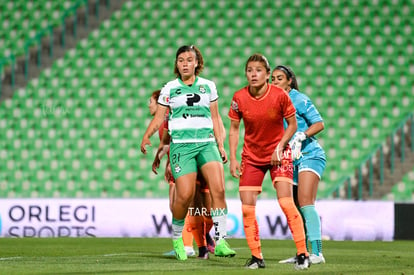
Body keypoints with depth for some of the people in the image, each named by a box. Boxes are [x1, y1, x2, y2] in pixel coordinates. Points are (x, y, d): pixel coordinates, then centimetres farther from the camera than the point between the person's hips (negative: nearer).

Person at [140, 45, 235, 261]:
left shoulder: (208, 86, 12)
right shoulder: (169, 88, 6)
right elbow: (159, 117, 6)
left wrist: (220, 145, 12)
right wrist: (146, 136, -11)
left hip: (206, 143, 2)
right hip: (181, 144, -2)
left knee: (218, 188, -17)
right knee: (185, 195, -13)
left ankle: (220, 241, -14)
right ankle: (177, 238, 13)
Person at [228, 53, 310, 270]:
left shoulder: (280, 95, -16)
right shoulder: (239, 97, -10)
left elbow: (292, 125, -3)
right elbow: (234, 129, 1)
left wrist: (280, 147, -15)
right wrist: (233, 159, -4)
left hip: (278, 153, -3)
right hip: (251, 156, 3)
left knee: (286, 202, -16)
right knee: (247, 207, -4)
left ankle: (303, 254, -9)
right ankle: (256, 256, 9)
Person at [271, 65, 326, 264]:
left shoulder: (299, 99, -7)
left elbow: (319, 124, -9)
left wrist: (301, 136, -22)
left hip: (309, 155, -8)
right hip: (291, 160, 8)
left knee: (305, 203, -18)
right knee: (294, 208, 5)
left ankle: (317, 253, -21)